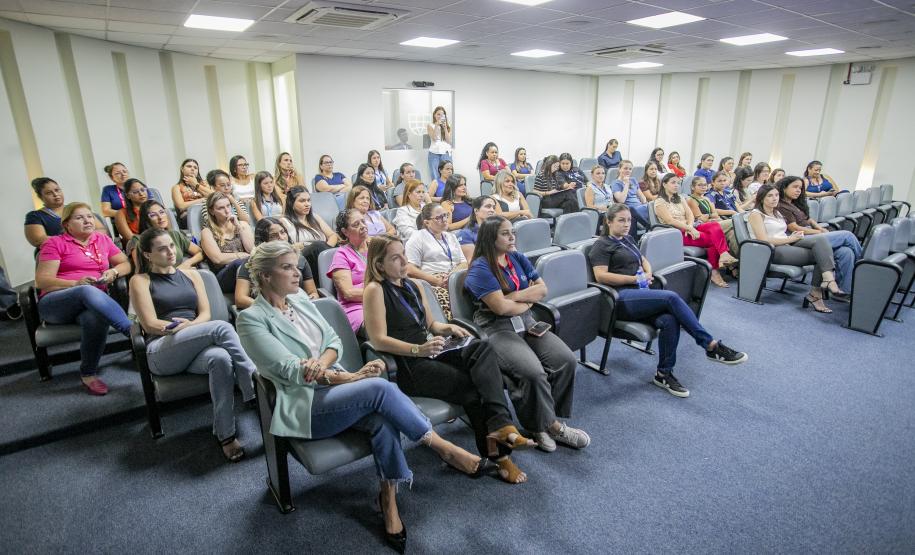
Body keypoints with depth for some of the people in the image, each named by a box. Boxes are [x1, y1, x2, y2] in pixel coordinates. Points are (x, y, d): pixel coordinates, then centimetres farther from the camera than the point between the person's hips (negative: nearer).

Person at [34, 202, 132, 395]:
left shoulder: (102, 239, 16)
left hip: (93, 302, 2)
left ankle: (88, 374, -23)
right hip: (55, 304, -2)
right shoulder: (55, 243, 6)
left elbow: (125, 264, 20)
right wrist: (76, 283, -17)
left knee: (96, 318, -37)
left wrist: (113, 272, -3)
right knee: (89, 292, -38)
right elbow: (42, 280, -1)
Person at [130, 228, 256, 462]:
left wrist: (189, 326, -12)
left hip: (197, 348, 3)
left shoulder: (191, 274, 20)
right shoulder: (140, 281, 10)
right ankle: (256, 386, -28)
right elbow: (150, 325, -1)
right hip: (162, 351, -3)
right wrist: (183, 327, -14)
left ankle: (225, 435, -31)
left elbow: (205, 314, 10)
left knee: (221, 357, -36)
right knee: (221, 328, -32)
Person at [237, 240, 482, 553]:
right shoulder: (251, 319, -8)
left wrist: (320, 364, -16)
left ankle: (389, 499, -12)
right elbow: (292, 372, -16)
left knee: (383, 419, -26)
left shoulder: (300, 298, 11)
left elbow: (334, 341, 8)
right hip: (303, 405, -5)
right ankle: (444, 448, -15)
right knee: (379, 388, -29)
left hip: (333, 386, 6)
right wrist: (353, 376, -21)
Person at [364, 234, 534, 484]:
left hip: (429, 356, 7)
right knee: (471, 387, -22)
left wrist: (449, 328, 3)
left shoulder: (413, 286, 20)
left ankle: (500, 427, -31)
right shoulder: (375, 290, -5)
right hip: (406, 367, -7)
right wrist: (419, 350, -27)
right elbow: (379, 339, -15)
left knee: (483, 347, -21)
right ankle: (499, 455, -10)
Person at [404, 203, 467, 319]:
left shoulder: (451, 236, 28)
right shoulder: (418, 237, 8)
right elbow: (410, 270, -3)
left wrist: (453, 275, -4)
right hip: (431, 284, -5)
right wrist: (437, 280, -12)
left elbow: (464, 263, 19)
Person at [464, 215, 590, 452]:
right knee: (533, 372, -29)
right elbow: (501, 307, -16)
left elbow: (542, 289, 9)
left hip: (526, 323, 7)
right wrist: (528, 300, 1)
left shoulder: (518, 259, 15)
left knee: (567, 360, -17)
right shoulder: (480, 269, -7)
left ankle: (550, 418, -2)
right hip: (496, 329, -6)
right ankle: (548, 425, -4)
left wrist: (515, 296, -6)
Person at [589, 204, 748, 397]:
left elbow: (643, 260, 32)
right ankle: (711, 346, -19)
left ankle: (664, 374, -12)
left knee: (669, 320, -24)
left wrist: (648, 273, 7)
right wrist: (634, 279, -11)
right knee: (671, 298, -27)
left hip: (639, 294, 7)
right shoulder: (602, 245, 2)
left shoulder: (628, 240, 26)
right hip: (620, 299, -7)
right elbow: (601, 276, -10)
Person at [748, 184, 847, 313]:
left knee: (820, 239, -21)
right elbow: (764, 240, -12)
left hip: (787, 246, 7)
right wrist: (789, 239, -9)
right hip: (772, 252, -7)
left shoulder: (777, 213, 27)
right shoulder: (756, 214, 0)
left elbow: (781, 235, 20)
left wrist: (793, 236, -2)